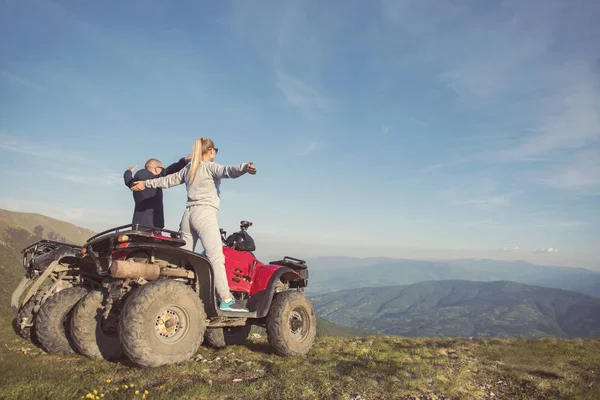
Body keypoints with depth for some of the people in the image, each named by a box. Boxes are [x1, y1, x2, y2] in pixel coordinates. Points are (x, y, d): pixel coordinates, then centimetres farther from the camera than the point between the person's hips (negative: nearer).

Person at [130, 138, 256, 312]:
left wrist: (147, 183, 47)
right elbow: (226, 170, -19)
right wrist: (244, 167, -38)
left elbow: (168, 180, 32)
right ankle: (226, 300, -21)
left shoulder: (188, 169, 22)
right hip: (205, 214, -8)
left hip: (188, 214, 8)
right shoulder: (210, 166, 2)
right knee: (216, 257, -15)